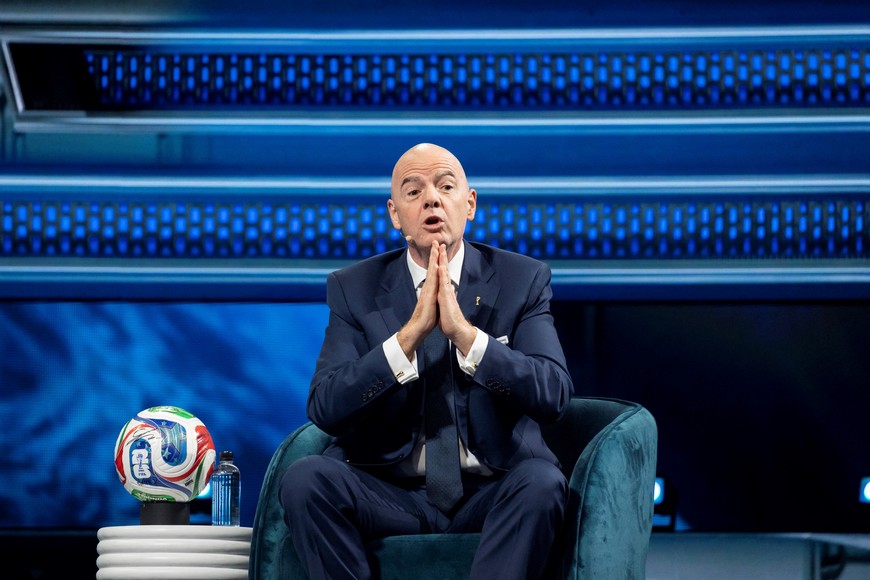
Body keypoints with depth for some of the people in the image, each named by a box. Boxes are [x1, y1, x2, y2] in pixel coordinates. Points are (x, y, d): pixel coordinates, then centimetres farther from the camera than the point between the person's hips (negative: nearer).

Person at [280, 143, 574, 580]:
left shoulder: (521, 280, 3)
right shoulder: (354, 289, 4)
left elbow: (553, 395, -11)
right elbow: (325, 409, -10)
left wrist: (463, 332, -24)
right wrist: (411, 333, -21)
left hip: (493, 493, 0)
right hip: (392, 492, 1)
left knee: (541, 482, -33)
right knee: (305, 478, -28)